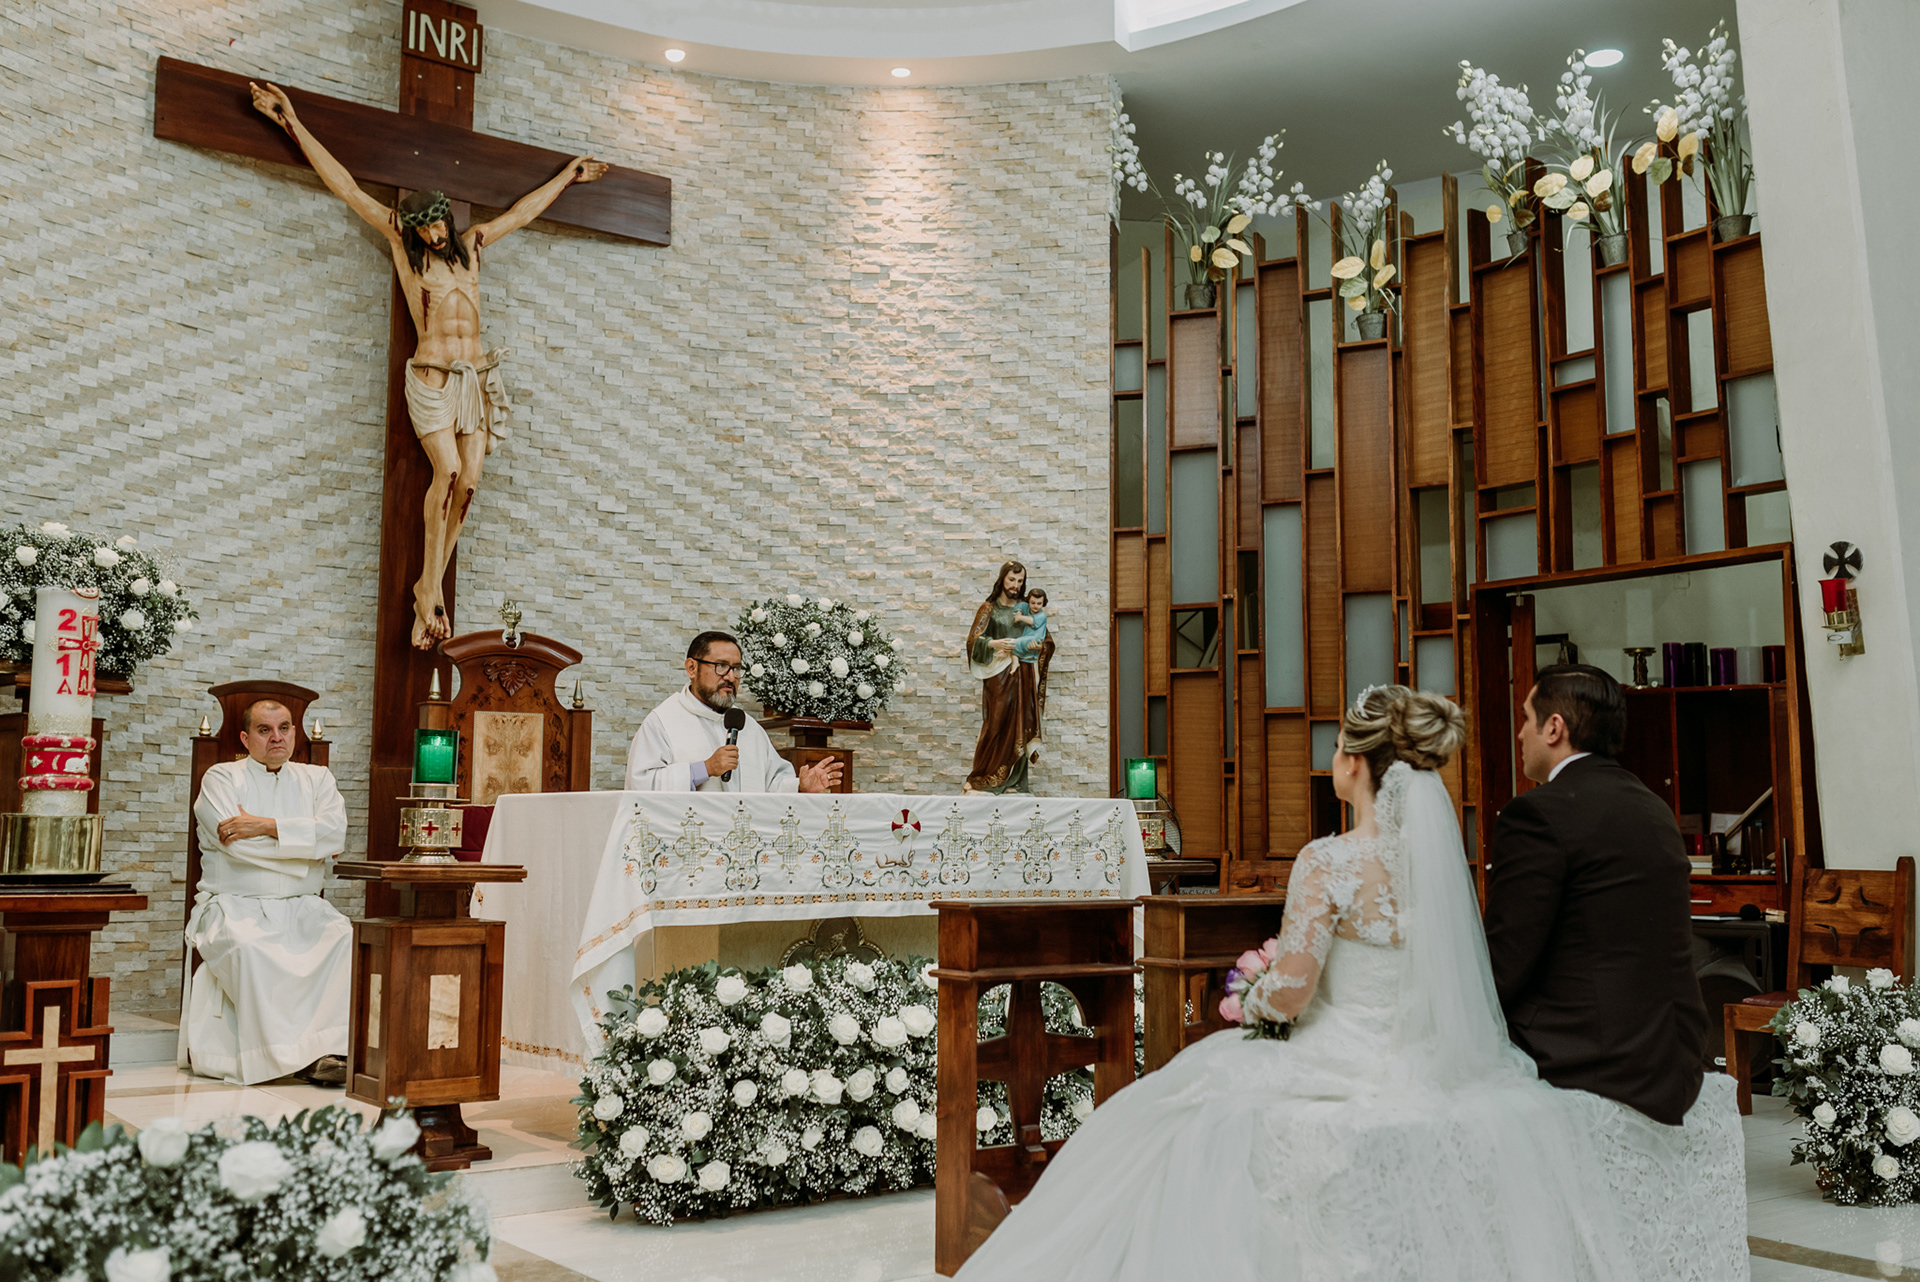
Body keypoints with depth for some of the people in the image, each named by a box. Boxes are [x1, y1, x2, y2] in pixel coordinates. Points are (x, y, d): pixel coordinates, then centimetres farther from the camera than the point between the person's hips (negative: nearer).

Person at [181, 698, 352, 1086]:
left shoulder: (317, 779, 16)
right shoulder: (222, 777, 9)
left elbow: (335, 834, -4)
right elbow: (234, 842, -9)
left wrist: (266, 826, -11)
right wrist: (306, 845, -5)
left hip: (301, 907, 3)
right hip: (235, 905, -2)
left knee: (345, 939, -27)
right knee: (250, 948, -35)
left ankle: (330, 1048, -32)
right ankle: (290, 1055, -30)